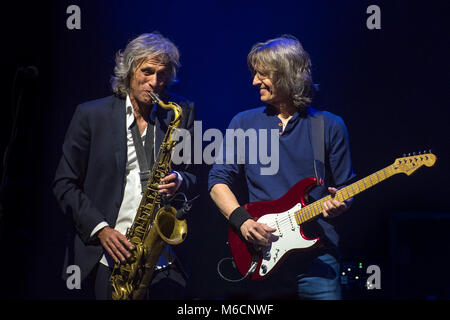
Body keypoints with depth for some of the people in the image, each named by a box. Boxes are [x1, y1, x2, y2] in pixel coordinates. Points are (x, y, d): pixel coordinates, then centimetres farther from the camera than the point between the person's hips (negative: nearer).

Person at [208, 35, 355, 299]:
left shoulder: (330, 126, 6)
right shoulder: (244, 123, 8)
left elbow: (345, 188, 8)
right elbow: (218, 179, 6)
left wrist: (339, 205, -15)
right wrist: (242, 220, -9)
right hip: (263, 258, 1)